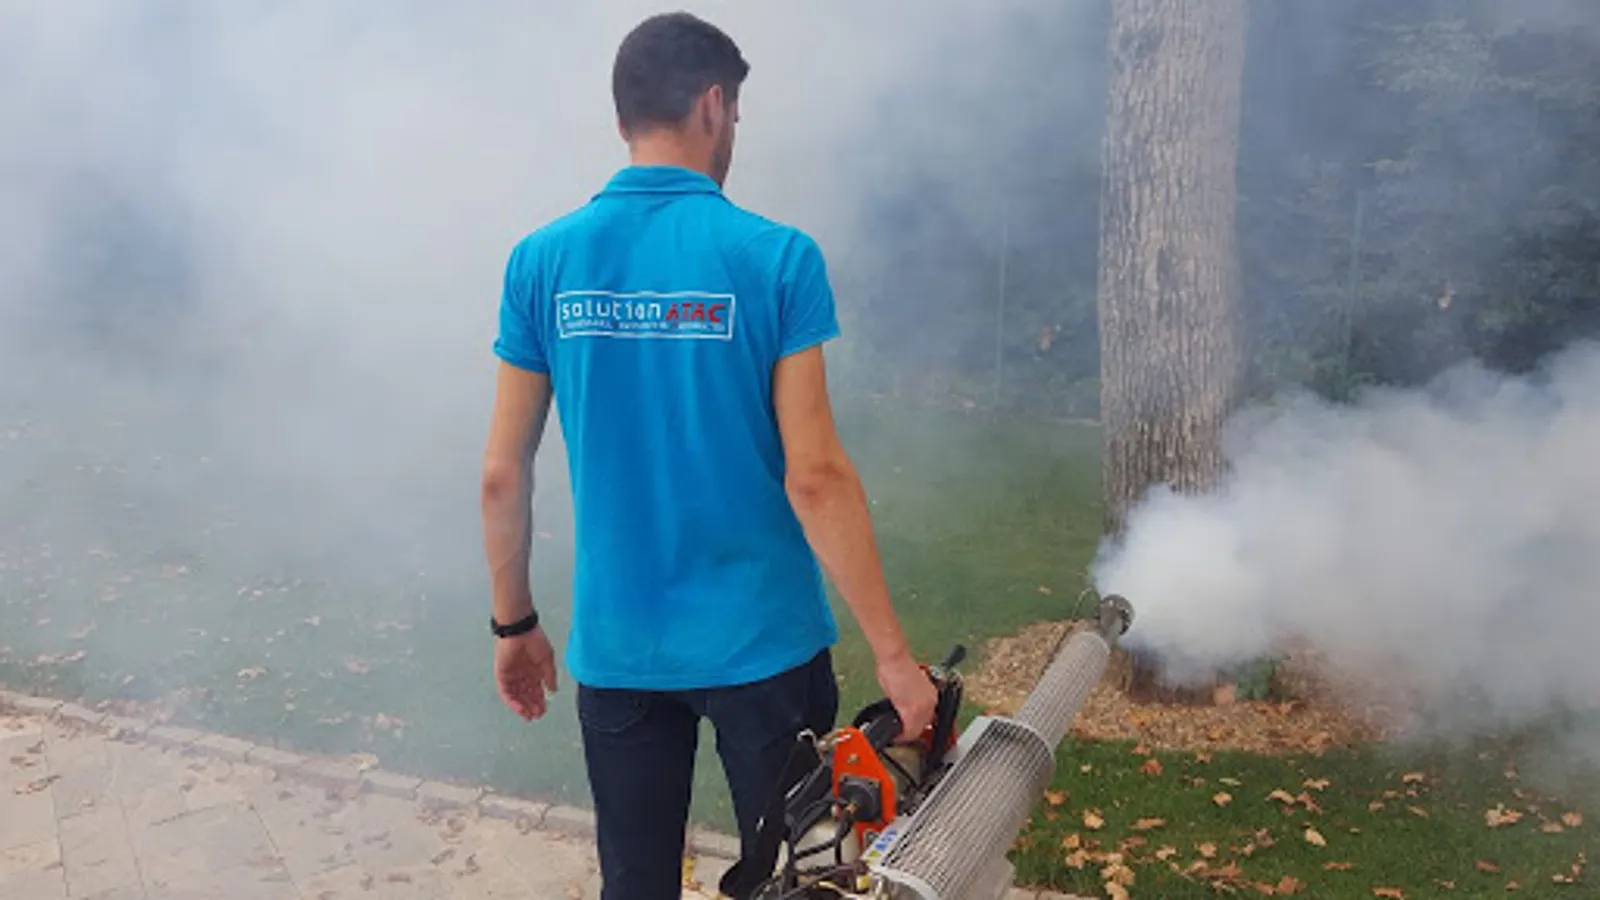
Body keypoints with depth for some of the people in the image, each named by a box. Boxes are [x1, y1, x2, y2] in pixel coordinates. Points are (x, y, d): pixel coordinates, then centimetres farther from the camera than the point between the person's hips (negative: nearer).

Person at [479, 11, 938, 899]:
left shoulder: (543, 261, -3)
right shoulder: (775, 257, -12)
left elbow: (502, 476, -1)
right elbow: (814, 476, -16)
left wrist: (514, 624, 13)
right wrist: (892, 651, -7)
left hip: (616, 647, 3)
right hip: (763, 643, -2)